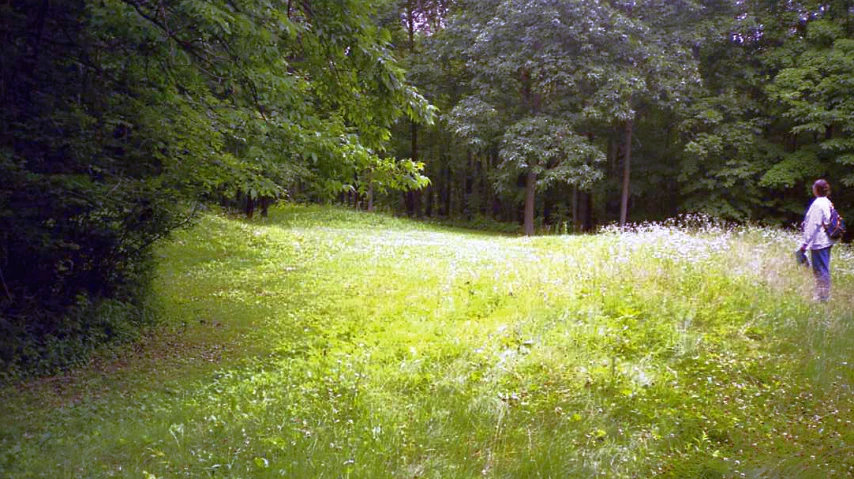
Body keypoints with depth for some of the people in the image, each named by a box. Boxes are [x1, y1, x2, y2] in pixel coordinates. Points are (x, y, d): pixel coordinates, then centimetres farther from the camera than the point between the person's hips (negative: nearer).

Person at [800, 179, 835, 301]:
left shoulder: (817, 204, -18)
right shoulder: (828, 203, 9)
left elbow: (812, 225, -19)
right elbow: (828, 222, 16)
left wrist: (805, 243, -15)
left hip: (818, 243, -9)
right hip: (827, 242, 9)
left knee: (820, 270, -2)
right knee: (824, 269, 16)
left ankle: (822, 297, 3)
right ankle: (824, 295, 25)